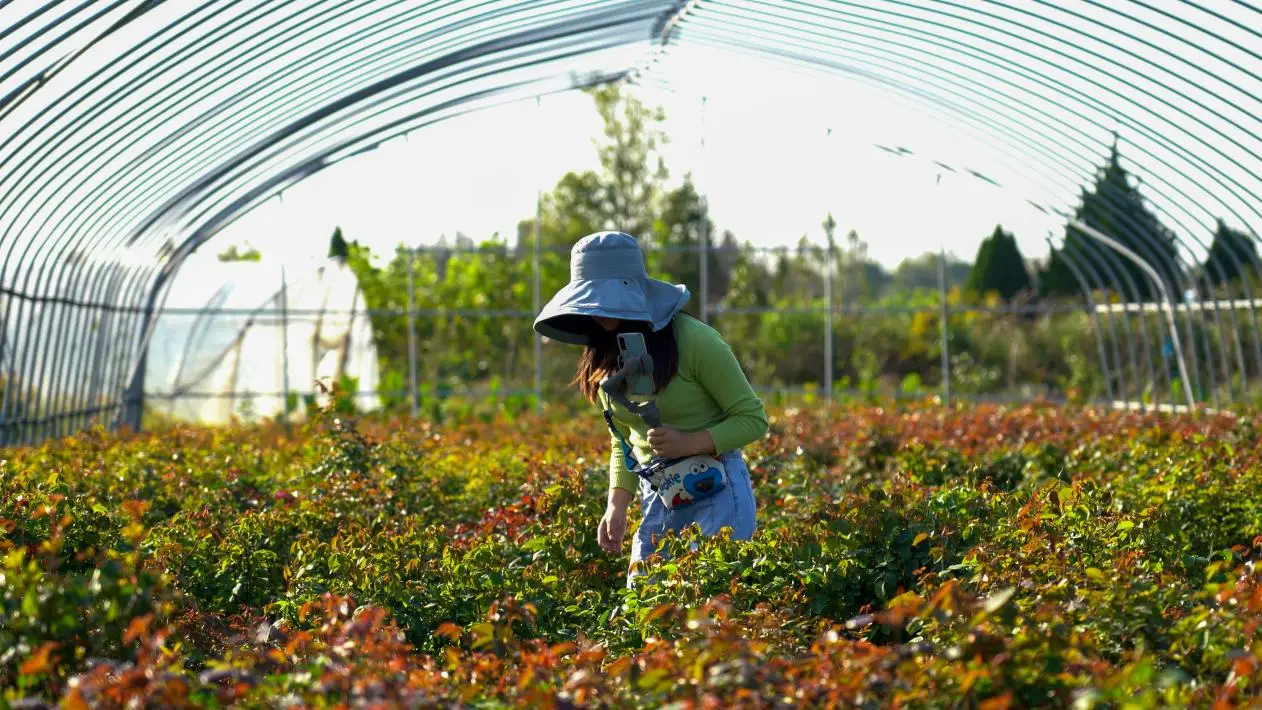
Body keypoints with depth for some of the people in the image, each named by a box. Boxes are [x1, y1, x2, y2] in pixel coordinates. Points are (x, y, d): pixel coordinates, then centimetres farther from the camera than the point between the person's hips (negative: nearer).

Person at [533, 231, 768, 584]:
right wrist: (616, 507, 1)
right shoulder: (603, 358, 4)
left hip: (716, 491, -6)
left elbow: (753, 419, -8)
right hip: (655, 498, 6)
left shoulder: (693, 340, -14)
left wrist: (688, 443, -22)